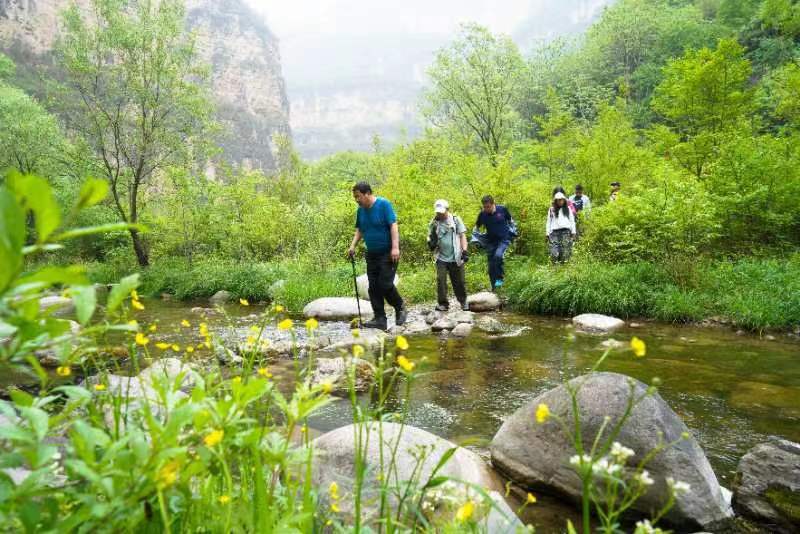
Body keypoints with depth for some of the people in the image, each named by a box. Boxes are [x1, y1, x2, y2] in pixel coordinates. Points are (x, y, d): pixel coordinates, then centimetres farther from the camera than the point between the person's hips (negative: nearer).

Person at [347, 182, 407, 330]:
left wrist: (395, 247, -25)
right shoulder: (360, 210, 7)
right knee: (373, 287, 3)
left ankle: (400, 308, 11)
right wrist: (353, 246, 1)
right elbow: (359, 230, 16)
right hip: (372, 254, 7)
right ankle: (380, 319, 9)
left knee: (385, 284, -13)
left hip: (388, 253, -7)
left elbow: (393, 225, -17)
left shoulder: (383, 204, -11)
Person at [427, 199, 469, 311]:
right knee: (440, 280, -7)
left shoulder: (456, 220, 2)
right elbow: (431, 239, 7)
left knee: (459, 281, 6)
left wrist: (465, 251, -8)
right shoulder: (434, 223, 5)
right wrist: (431, 243, -17)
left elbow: (462, 236, 1)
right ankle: (442, 303, 3)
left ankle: (463, 302, 23)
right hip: (441, 258, 1)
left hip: (455, 257, -1)